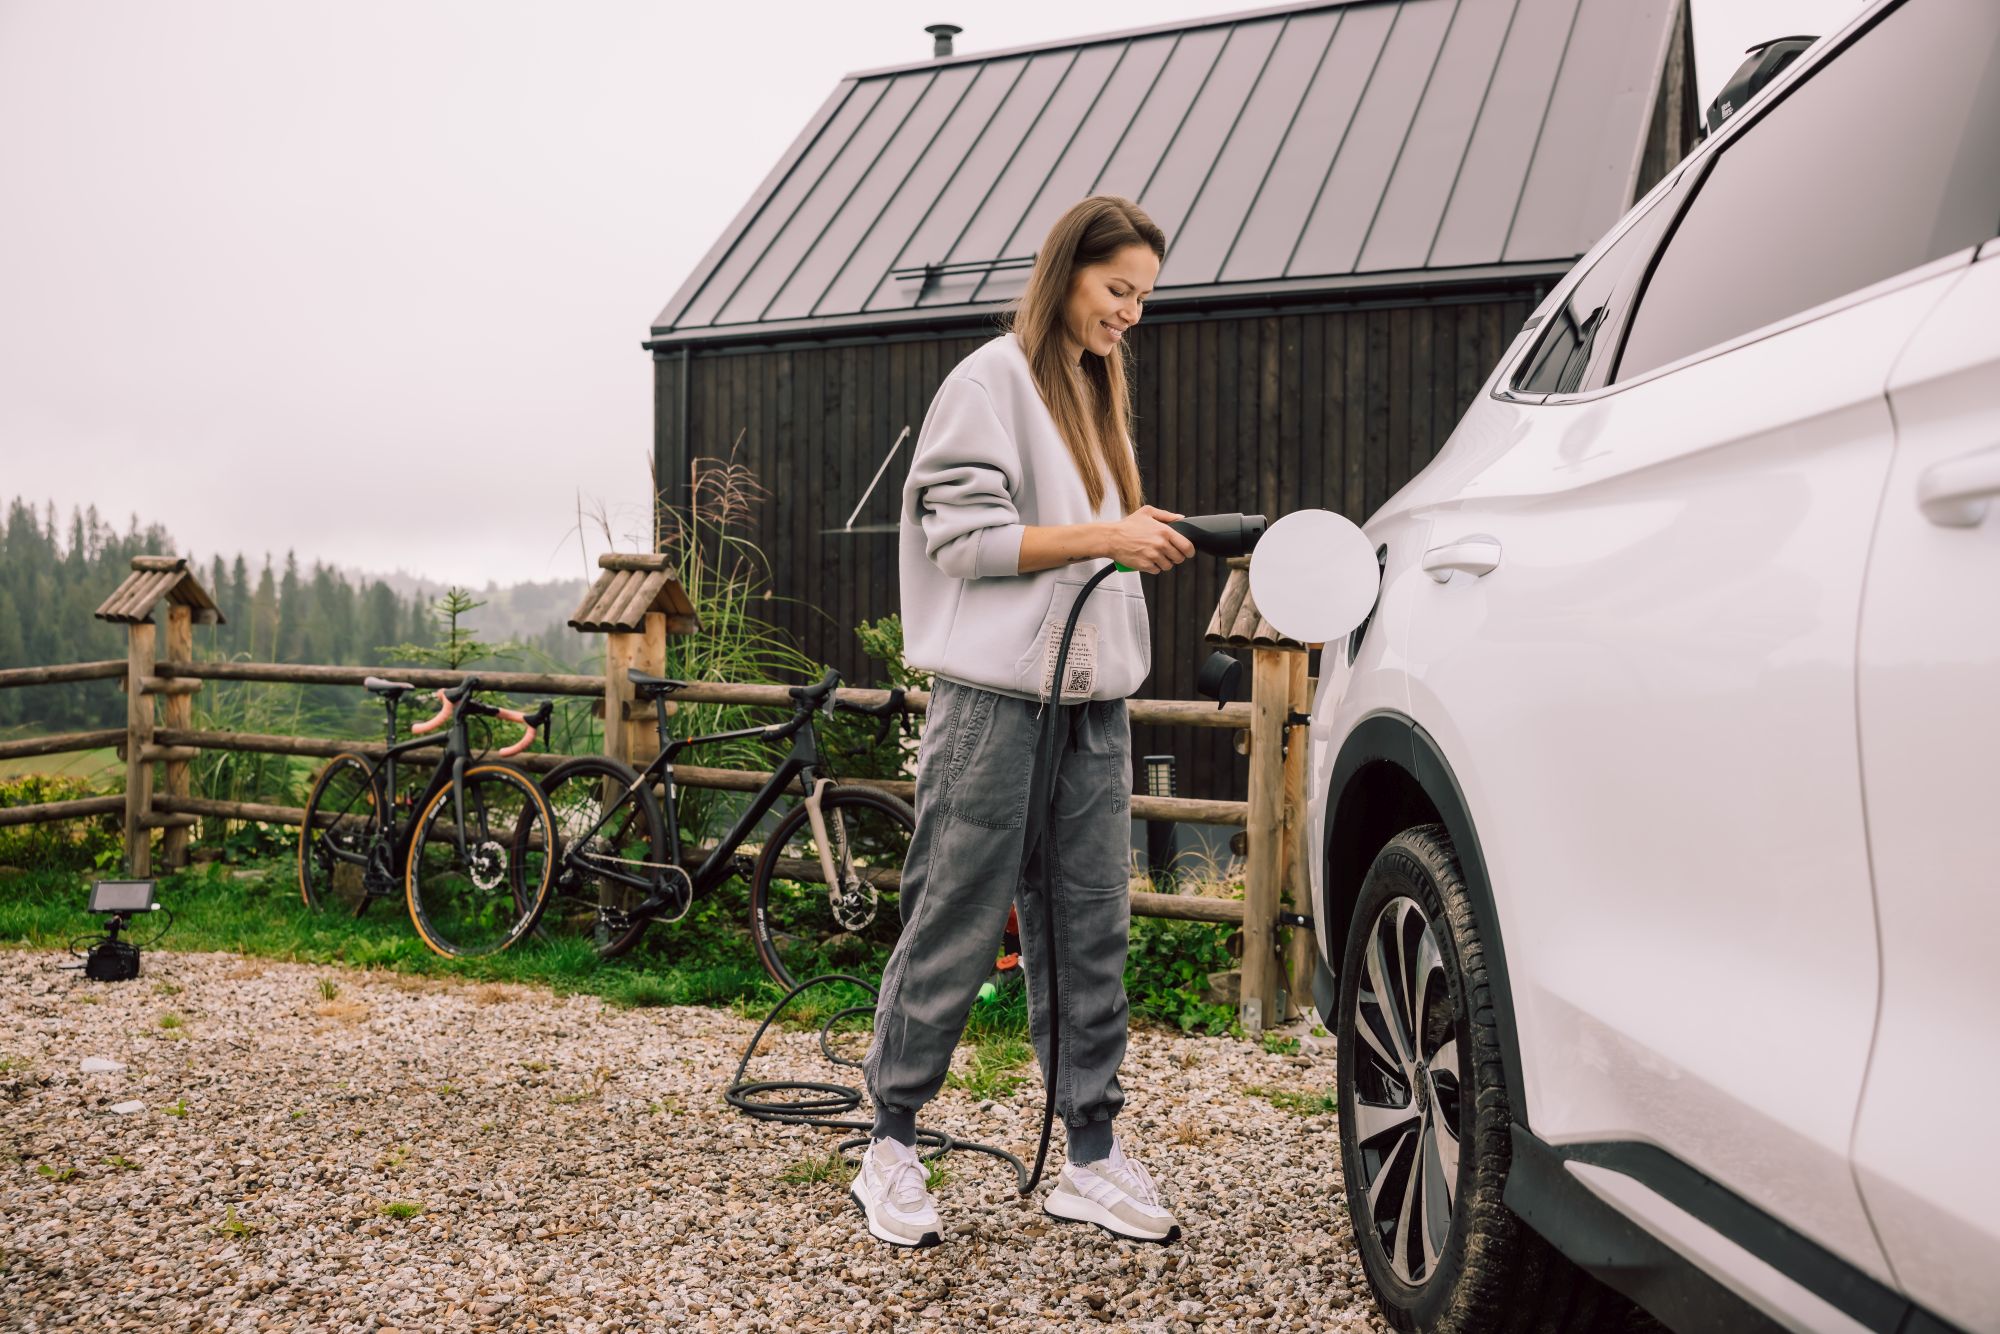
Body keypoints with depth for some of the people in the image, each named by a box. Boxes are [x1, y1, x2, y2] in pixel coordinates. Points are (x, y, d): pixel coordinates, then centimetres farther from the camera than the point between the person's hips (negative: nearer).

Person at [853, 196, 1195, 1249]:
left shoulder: (1097, 390, 21)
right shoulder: (991, 380, -5)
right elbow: (963, 538, -13)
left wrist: (1142, 542, 7)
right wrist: (1105, 538, -17)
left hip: (1093, 699, 8)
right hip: (998, 698, -7)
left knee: (1090, 928, 7)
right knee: (955, 926, -2)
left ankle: (1090, 1159, 15)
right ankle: (890, 1148, 13)